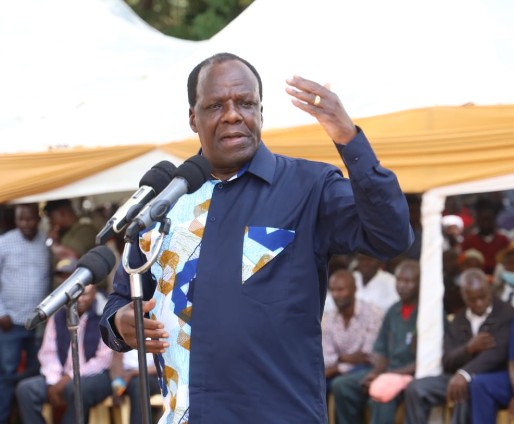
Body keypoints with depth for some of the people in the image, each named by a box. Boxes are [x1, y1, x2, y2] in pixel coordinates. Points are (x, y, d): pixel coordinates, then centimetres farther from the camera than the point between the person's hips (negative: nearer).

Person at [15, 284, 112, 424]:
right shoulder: (58, 316, 11)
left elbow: (105, 360, -11)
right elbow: (48, 353, 10)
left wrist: (70, 378, -16)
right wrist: (54, 382, -8)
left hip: (95, 377, -5)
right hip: (61, 377, 5)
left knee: (76, 388, -38)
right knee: (25, 388, -17)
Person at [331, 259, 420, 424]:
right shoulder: (393, 311, 14)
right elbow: (380, 349, 17)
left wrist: (392, 374, -20)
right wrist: (376, 372, -5)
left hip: (412, 375, -8)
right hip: (388, 373, 8)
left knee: (381, 393, -36)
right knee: (341, 385, -7)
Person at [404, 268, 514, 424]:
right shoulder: (457, 321, 15)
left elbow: (497, 352, -18)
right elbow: (447, 362, 6)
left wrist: (465, 374, -34)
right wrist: (469, 348, -18)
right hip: (459, 378, 6)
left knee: (464, 390, -37)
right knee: (415, 389, -16)